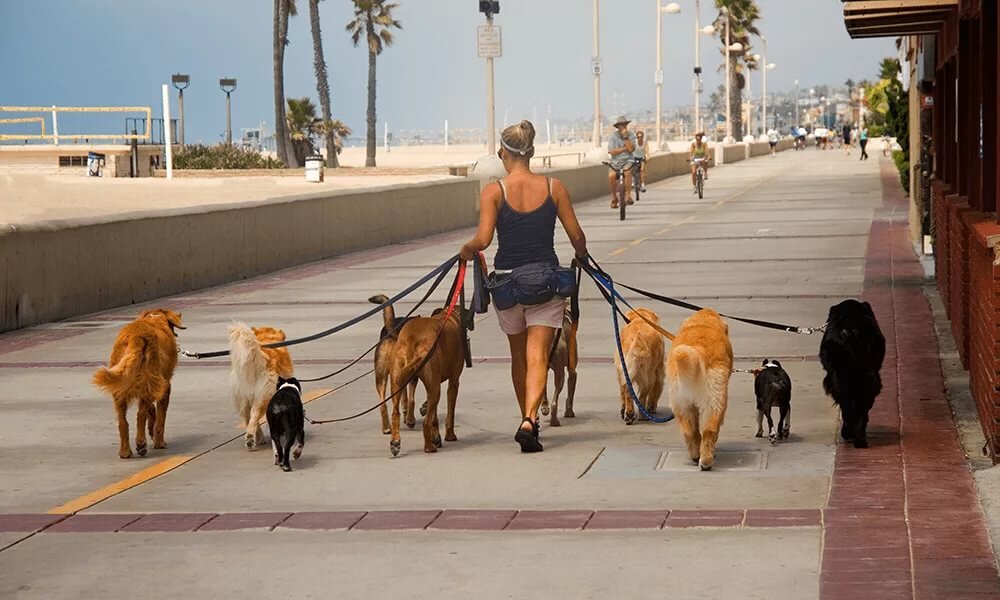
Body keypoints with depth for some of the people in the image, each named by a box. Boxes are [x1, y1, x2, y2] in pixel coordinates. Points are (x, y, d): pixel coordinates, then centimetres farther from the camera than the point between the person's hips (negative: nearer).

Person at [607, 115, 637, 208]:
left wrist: (625, 137, -15)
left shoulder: (631, 135, 2)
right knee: (611, 175, -29)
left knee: (627, 172, -36)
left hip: (627, 161, 0)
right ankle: (614, 197, -6)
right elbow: (612, 152, -11)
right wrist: (625, 148, -10)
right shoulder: (613, 136, 0)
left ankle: (628, 195, -28)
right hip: (615, 162, 0)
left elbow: (631, 149, -13)